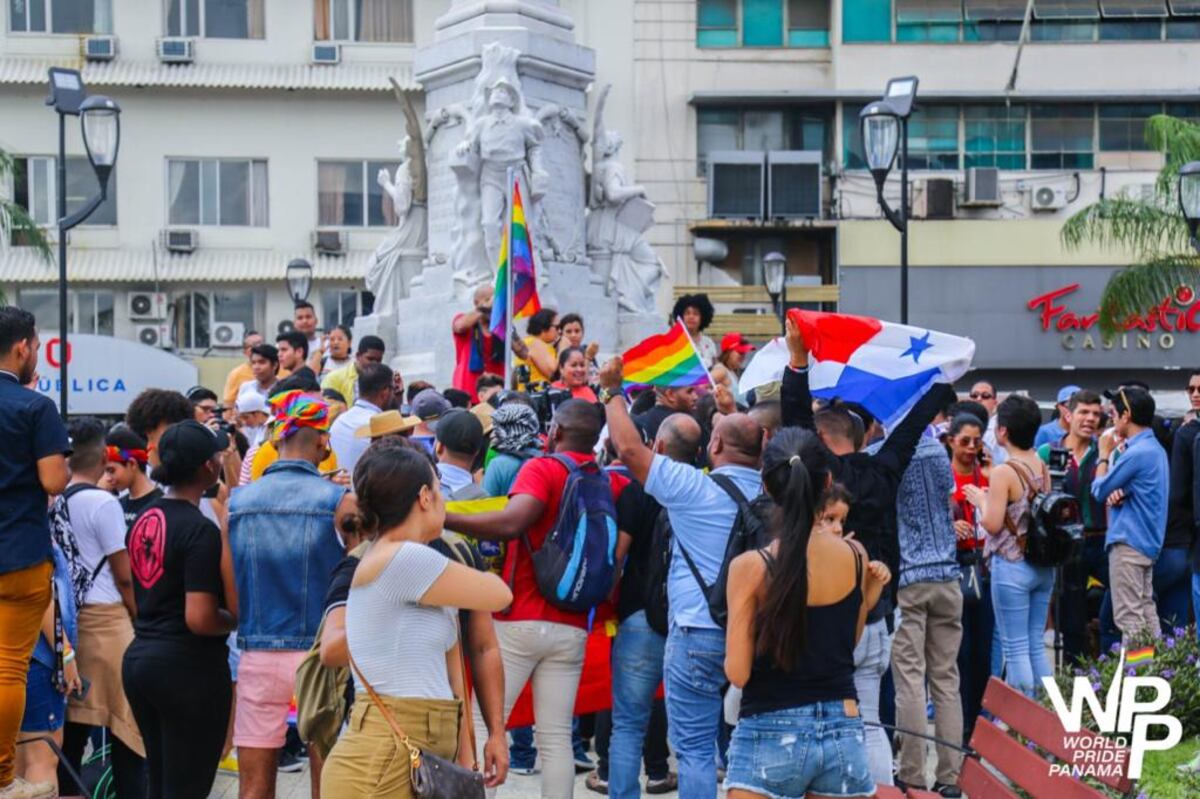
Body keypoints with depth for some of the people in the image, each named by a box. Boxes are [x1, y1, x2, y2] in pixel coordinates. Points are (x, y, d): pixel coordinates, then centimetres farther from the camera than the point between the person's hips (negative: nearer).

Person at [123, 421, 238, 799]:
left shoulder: (144, 519, 8)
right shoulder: (201, 530, -17)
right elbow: (199, 620, -22)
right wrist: (236, 619, -6)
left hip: (139, 656, 8)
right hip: (188, 666, -8)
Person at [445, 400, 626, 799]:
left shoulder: (542, 469, -8)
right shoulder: (613, 483, 7)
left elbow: (512, 522, -24)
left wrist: (441, 517, -25)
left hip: (520, 620, -4)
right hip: (573, 627, 5)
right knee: (556, 737, 5)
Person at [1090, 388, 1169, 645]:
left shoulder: (1136, 453, -19)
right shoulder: (1155, 448, 12)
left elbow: (1099, 490, -9)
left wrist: (1104, 455, 5)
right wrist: (1118, 494, -6)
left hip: (1129, 542, -10)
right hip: (1149, 541, 10)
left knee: (1128, 617, -7)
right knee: (1146, 610, 13)